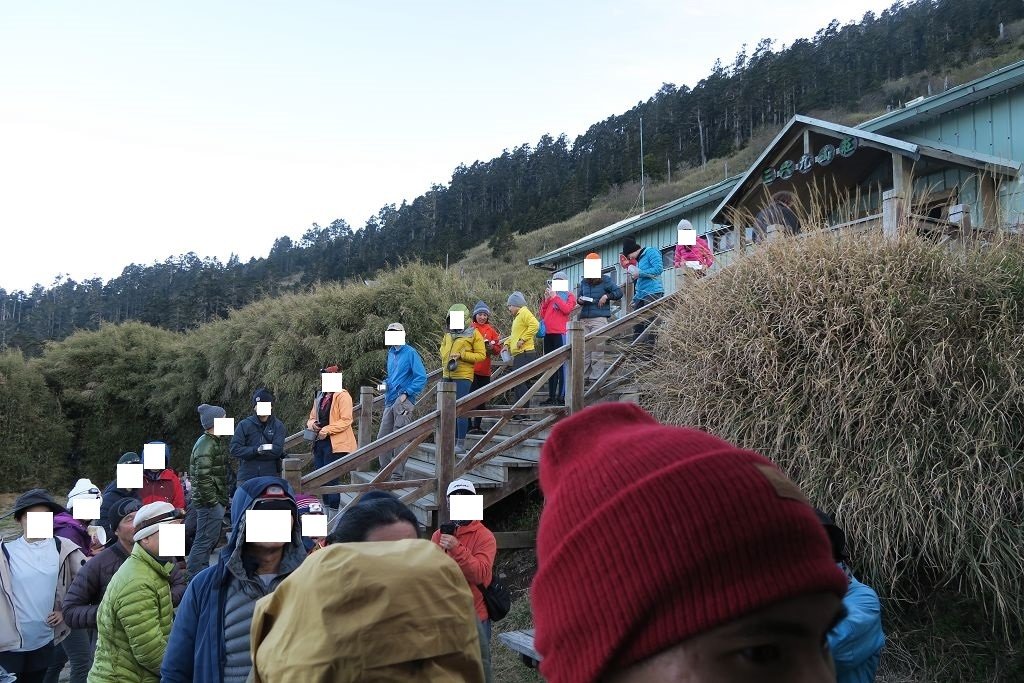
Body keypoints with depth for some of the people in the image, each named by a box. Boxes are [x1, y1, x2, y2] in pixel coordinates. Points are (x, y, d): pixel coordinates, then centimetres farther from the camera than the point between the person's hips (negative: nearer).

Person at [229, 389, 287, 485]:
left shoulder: (278, 426, 3)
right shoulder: (244, 425, 3)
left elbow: (277, 450, -9)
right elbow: (234, 448, -5)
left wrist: (248, 452, -11)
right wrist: (256, 450, -16)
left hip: (270, 477, 0)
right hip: (247, 477, 0)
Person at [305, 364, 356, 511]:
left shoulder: (342, 396, -7)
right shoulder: (320, 396, 18)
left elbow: (346, 420, -15)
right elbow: (312, 416, 25)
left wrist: (326, 430, -20)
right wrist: (311, 423, 1)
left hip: (335, 443, -8)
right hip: (320, 442, 8)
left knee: (331, 478, -8)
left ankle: (334, 509, -1)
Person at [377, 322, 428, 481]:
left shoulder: (410, 353, -7)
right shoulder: (391, 353, 17)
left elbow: (421, 377, -13)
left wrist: (406, 393, -16)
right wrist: (386, 383, 10)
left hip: (403, 402, -8)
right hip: (390, 402, 8)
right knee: (382, 437, 7)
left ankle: (398, 476, 0)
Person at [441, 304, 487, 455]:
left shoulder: (473, 334, -3)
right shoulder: (448, 334, 14)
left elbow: (481, 355, -6)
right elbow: (443, 350, 27)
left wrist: (462, 355, -15)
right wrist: (445, 363, 7)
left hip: (463, 376, -7)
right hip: (448, 376, 7)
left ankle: (461, 444, -4)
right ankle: (453, 441, 20)